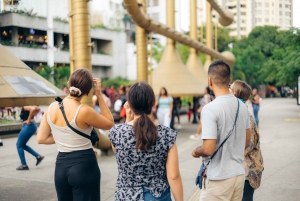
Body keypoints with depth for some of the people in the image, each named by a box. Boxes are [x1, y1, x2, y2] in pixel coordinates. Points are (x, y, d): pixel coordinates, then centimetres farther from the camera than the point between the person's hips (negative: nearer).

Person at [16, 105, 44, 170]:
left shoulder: (24, 108, -15)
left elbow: (33, 109, -33)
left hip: (28, 126, -10)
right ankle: (38, 156, 15)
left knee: (19, 145, 0)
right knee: (22, 145, 17)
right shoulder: (26, 108, 12)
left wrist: (29, 119, -23)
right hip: (31, 126, 10)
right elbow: (38, 109, 19)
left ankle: (24, 165, 4)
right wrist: (32, 116, 11)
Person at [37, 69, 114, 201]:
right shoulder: (84, 111, -18)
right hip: (84, 165, -5)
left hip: (61, 165, 6)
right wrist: (99, 96, -5)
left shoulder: (52, 108, -1)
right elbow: (109, 123, -3)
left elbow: (41, 138, 5)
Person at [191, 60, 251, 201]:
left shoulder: (210, 109, -20)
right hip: (239, 173, 7)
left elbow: (208, 149, -23)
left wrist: (196, 151, -3)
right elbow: (246, 143, 12)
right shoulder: (242, 106, 3)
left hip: (219, 178, -7)